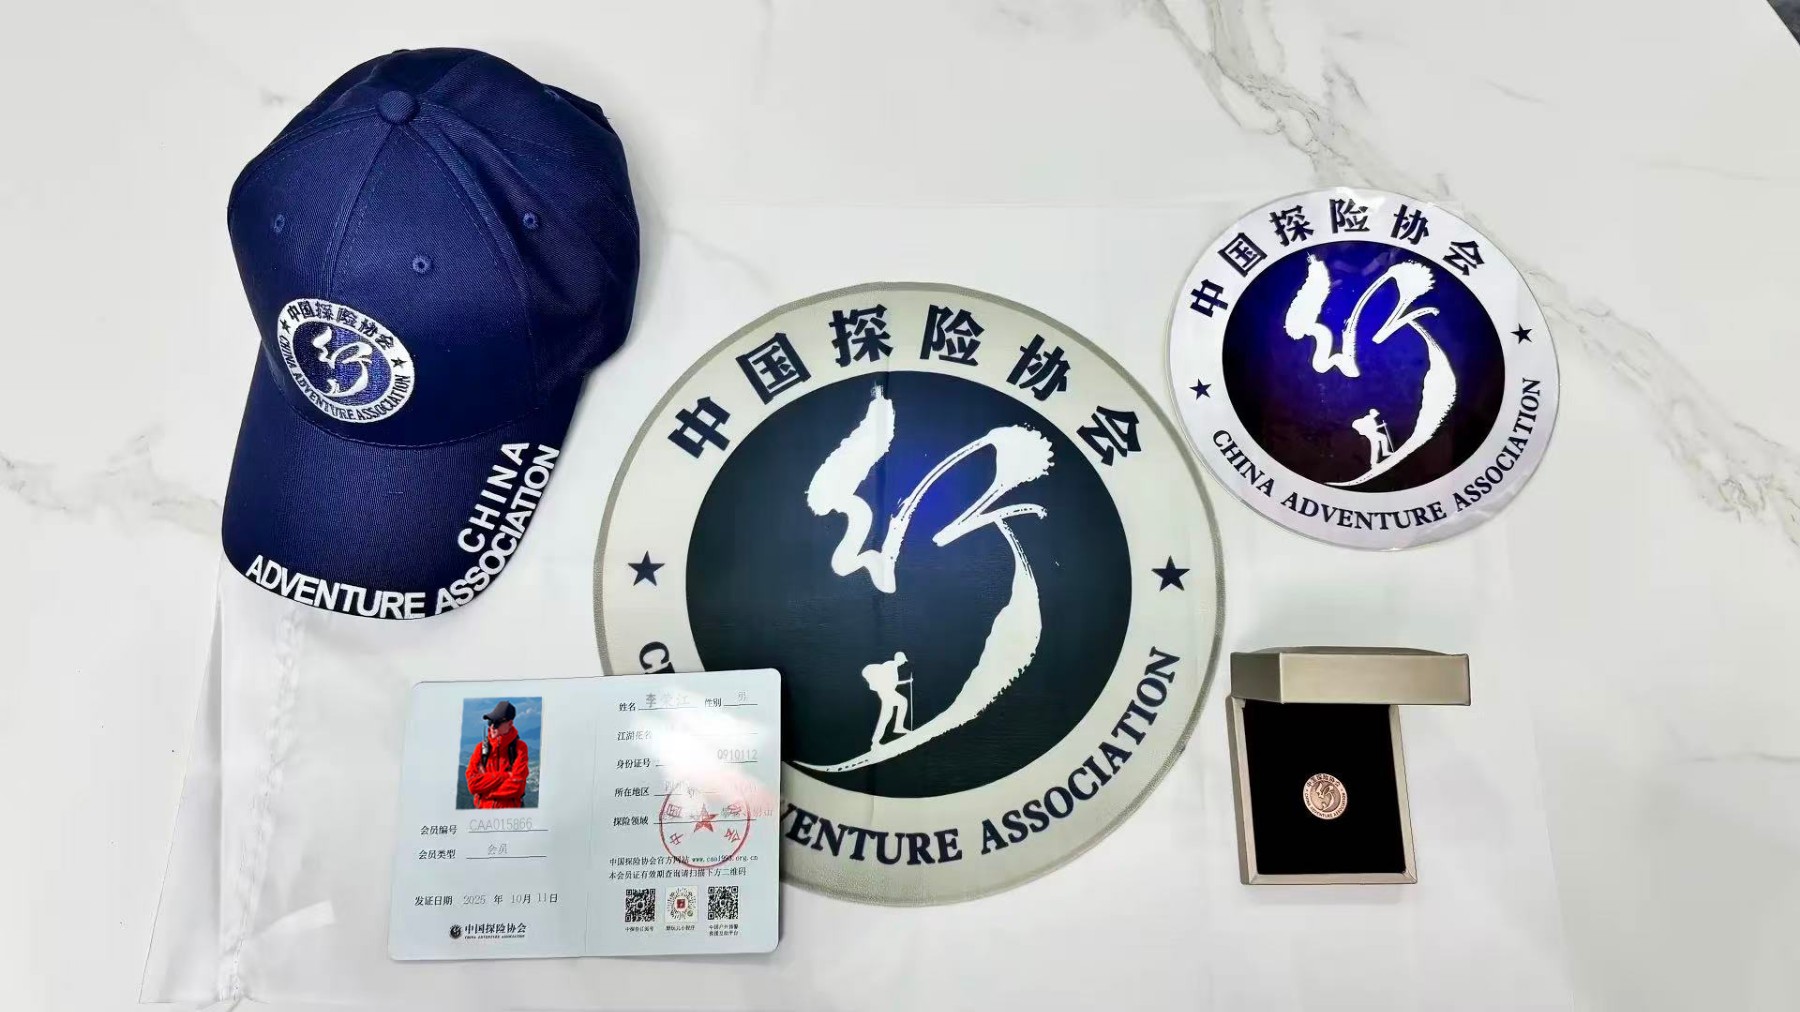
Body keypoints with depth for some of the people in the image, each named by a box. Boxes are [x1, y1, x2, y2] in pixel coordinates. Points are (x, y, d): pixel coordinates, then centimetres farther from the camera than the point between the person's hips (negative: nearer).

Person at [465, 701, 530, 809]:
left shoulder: (519, 748, -4)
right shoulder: (481, 747, 5)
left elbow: (516, 786, -12)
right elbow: (472, 784, -4)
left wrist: (485, 789, -7)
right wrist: (504, 776, -11)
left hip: (510, 808, -3)